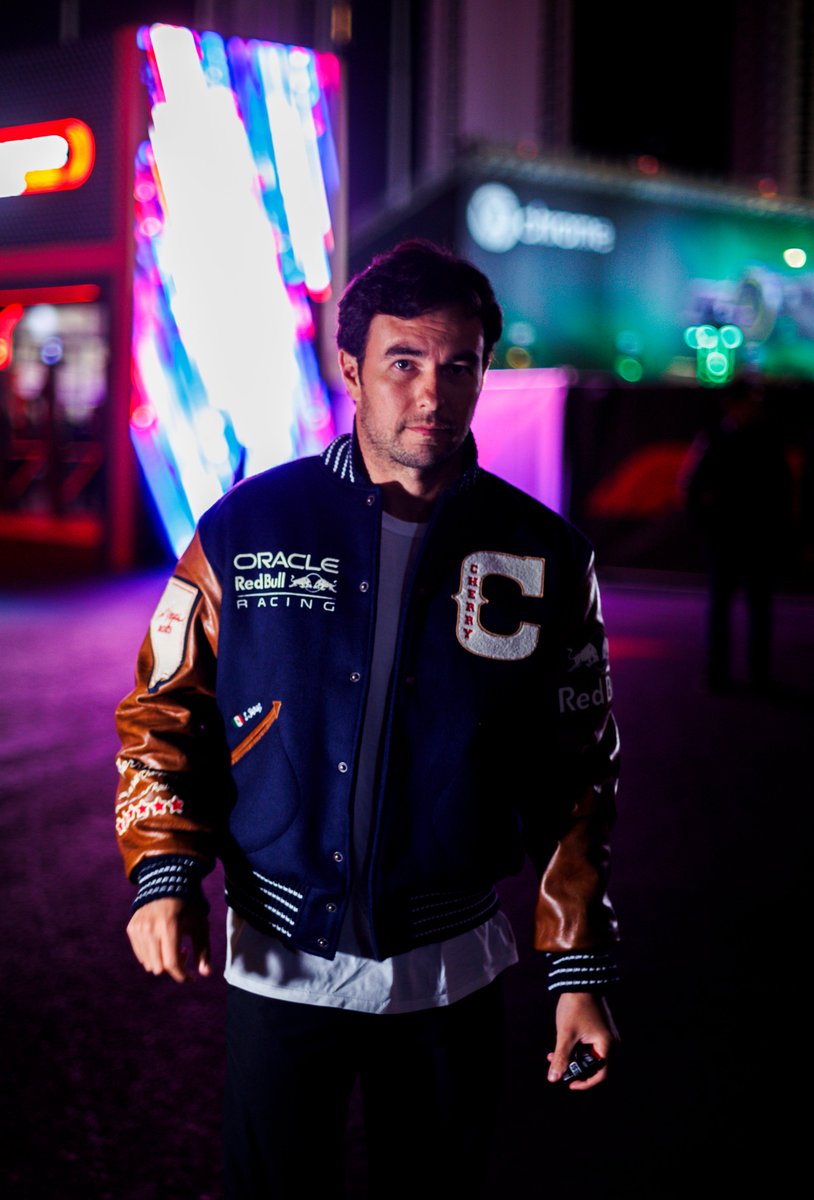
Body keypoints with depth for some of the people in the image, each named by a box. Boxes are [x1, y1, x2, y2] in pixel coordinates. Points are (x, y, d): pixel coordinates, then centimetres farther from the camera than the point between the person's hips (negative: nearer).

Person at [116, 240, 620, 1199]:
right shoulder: (248, 528, -5)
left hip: (449, 967, 1)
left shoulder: (544, 556, -3)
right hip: (279, 957, -1)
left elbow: (574, 775, 2)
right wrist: (164, 872, -11)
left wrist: (581, 971, 1)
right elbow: (166, 709, 3)